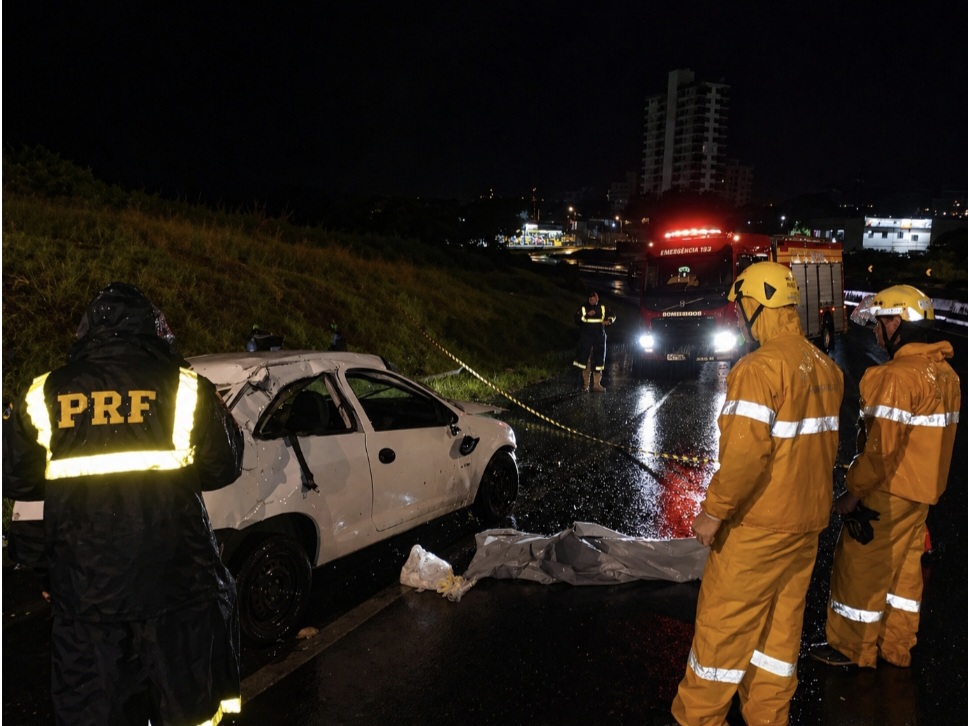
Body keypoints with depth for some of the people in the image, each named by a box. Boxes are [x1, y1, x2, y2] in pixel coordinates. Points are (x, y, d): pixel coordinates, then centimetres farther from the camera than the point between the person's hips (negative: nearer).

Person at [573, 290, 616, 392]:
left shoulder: (602, 308, 9)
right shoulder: (583, 309, 2)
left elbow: (612, 316, 15)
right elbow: (577, 320, -7)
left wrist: (609, 321, -6)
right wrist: (587, 316, -18)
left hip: (599, 339, 2)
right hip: (586, 339, -2)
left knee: (598, 361, 1)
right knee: (585, 361, 0)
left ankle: (596, 384, 6)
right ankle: (585, 384, 9)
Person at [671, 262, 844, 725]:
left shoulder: (760, 367, -20)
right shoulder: (825, 367, 5)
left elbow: (745, 452, -25)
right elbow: (824, 444, 12)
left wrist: (714, 510, -17)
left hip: (759, 523, -8)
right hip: (809, 519, 8)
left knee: (724, 620, 5)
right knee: (783, 619, 16)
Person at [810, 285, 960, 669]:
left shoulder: (897, 376, -22)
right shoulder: (944, 372, 5)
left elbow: (882, 448, -24)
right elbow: (931, 437, 12)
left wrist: (853, 492, -16)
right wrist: (923, 480, 16)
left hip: (888, 494, -8)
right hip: (922, 492, 9)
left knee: (860, 567, 5)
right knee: (903, 568, 17)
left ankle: (851, 647, 18)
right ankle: (896, 647, 28)